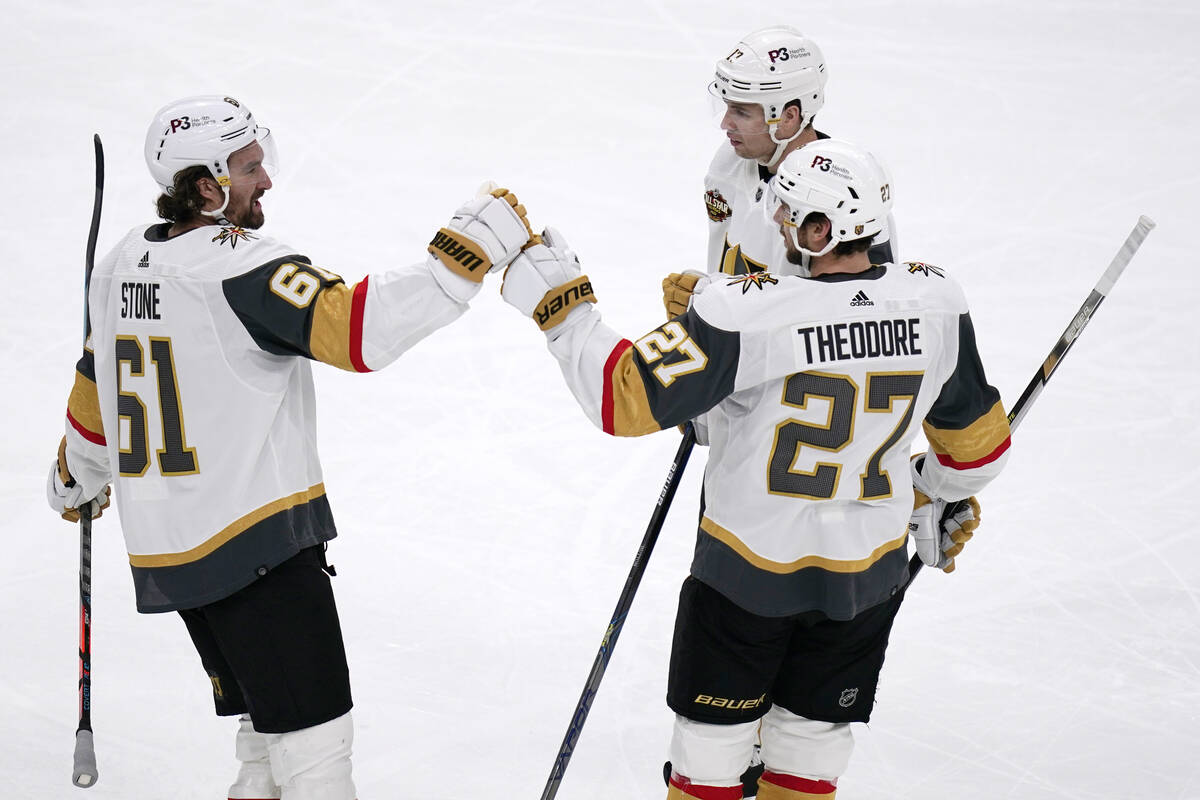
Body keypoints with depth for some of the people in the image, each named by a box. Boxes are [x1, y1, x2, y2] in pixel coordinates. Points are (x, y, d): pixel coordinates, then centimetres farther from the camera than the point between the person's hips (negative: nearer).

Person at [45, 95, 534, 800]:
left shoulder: (124, 265, 9)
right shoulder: (242, 268, -18)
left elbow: (95, 393, 22)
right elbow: (358, 329, -29)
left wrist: (77, 478, 39)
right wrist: (468, 253, -27)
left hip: (166, 548, 9)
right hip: (255, 544, -9)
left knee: (265, 727, 19)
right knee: (314, 738, -6)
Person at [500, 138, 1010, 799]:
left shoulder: (745, 313, -27)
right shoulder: (934, 301, -11)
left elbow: (626, 398, -26)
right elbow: (974, 438, 4)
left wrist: (558, 304, -14)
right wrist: (944, 500, 24)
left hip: (750, 568, -4)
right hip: (869, 571, 4)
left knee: (711, 741, 15)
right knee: (813, 735, 21)